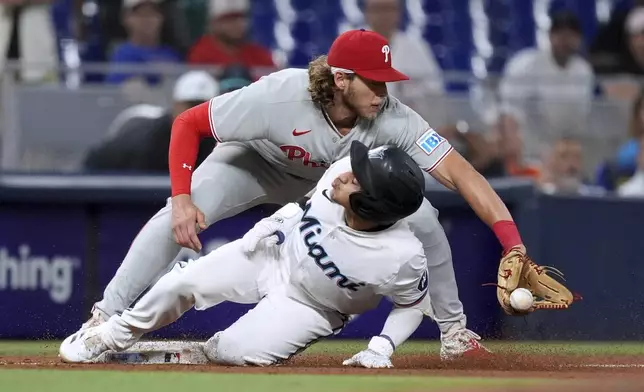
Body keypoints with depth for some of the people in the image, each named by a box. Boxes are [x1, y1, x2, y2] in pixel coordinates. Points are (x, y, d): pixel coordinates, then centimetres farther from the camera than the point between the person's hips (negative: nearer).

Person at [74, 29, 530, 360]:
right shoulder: (279, 96, -41)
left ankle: (453, 329, 4)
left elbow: (459, 172, -38)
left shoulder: (393, 119, -35)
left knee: (421, 219, -15)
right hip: (257, 162, -3)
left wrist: (512, 243, -48)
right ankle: (105, 318, -19)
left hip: (335, 175, 3)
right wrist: (182, 198, -39)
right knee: (179, 218, -27)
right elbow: (187, 124, -30)